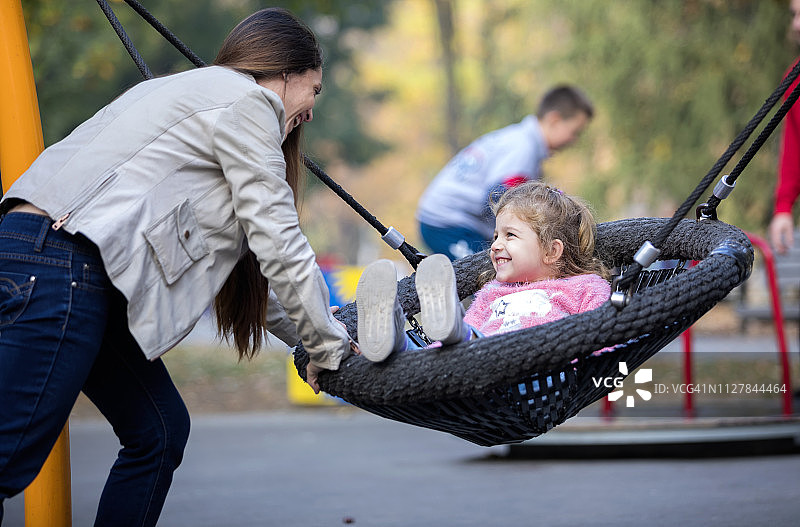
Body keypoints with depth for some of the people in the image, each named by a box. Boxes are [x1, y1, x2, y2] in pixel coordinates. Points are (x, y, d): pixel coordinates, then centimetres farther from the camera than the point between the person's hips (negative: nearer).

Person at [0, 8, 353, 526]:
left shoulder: (195, 90, 30)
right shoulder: (246, 100, 0)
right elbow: (277, 243, -1)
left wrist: (306, 334, 33)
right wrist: (327, 345, 10)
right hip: (56, 268, -11)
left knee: (159, 430, 12)